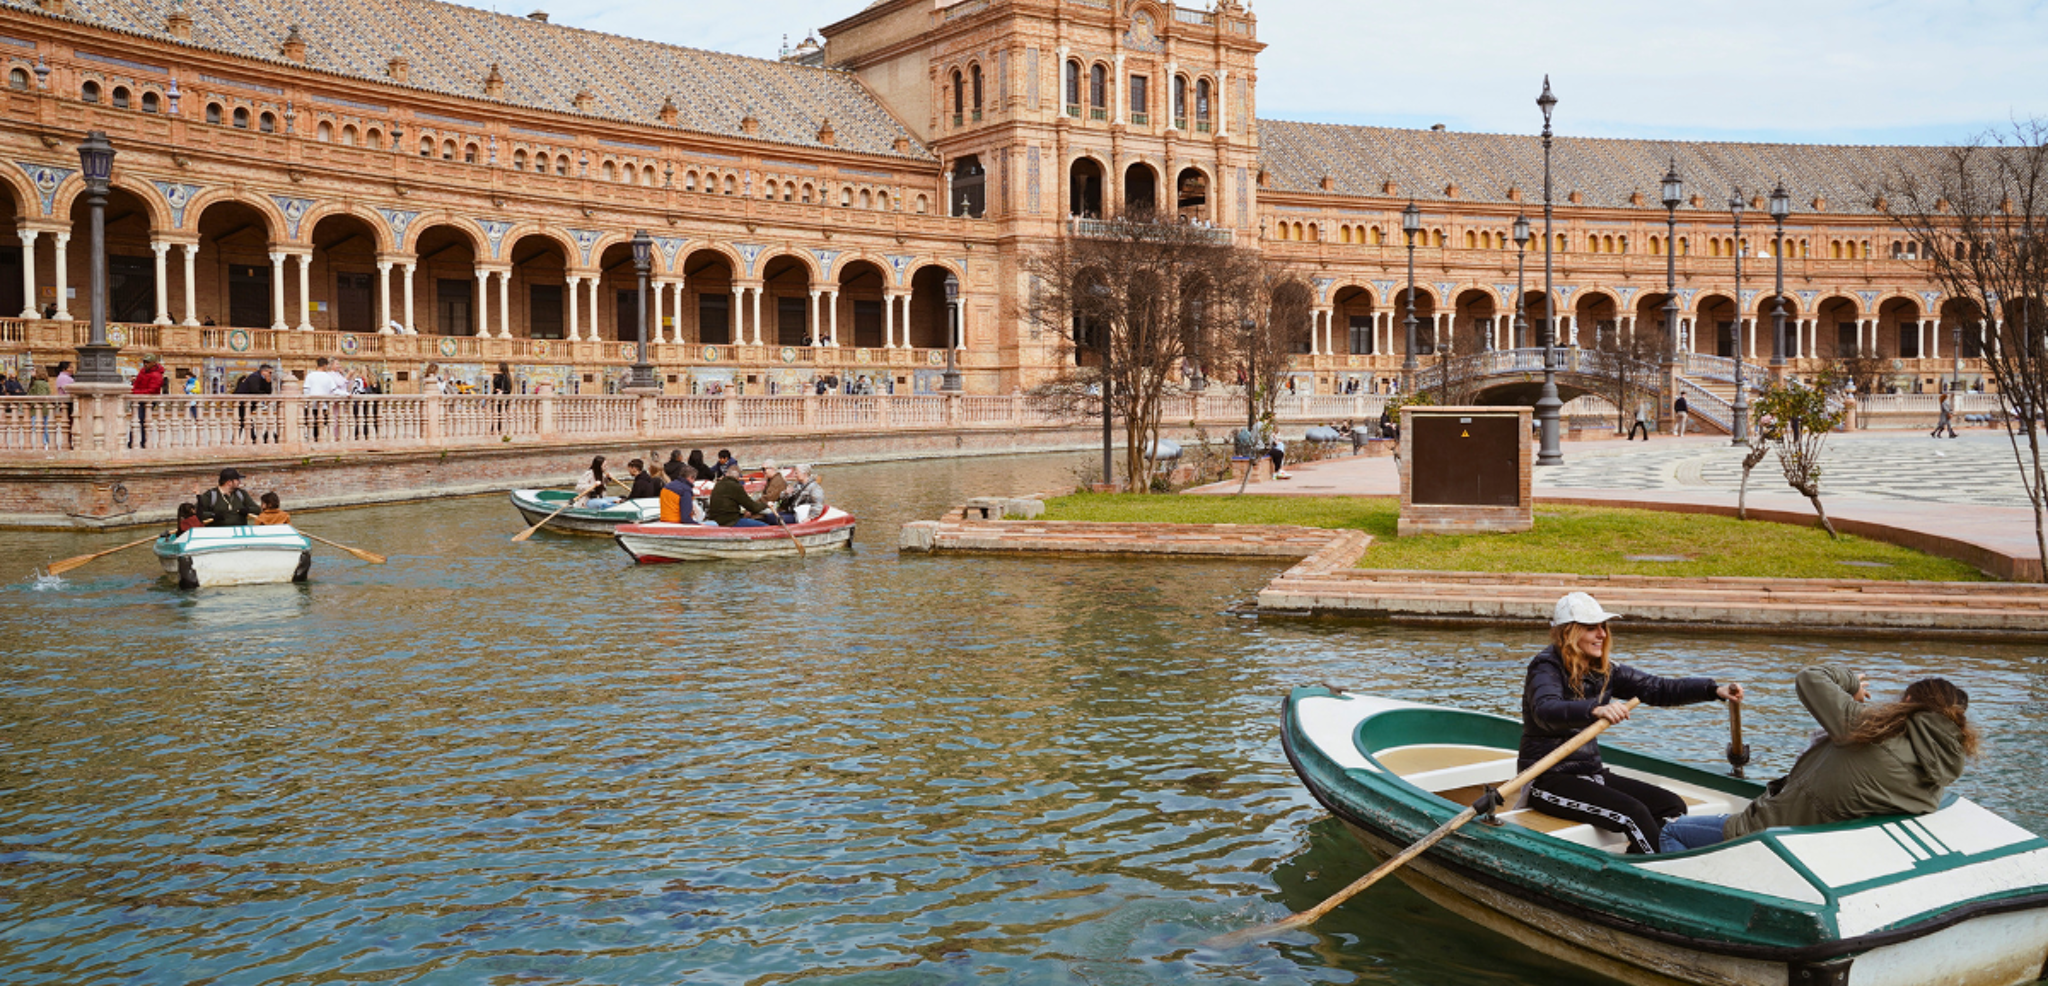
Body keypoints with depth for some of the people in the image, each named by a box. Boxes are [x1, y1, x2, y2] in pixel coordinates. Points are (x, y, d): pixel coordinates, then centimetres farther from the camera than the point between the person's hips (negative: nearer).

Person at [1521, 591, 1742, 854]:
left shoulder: (1603, 670, 9)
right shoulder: (1546, 668, -15)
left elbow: (1657, 689, 4)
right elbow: (1546, 712, -36)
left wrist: (1715, 691, -9)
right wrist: (1595, 710, -53)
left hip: (1590, 771, 9)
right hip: (1547, 780, -9)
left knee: (1673, 806, -4)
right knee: (1633, 813, -25)